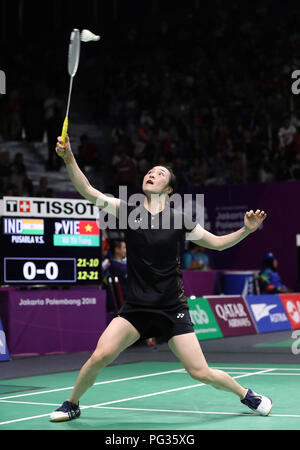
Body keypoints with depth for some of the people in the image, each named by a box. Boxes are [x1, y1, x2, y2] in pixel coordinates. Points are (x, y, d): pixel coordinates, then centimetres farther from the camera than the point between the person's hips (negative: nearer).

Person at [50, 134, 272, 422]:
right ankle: (72, 405, 10)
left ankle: (246, 395, 25)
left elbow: (217, 242, 8)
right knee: (99, 357, -16)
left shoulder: (178, 219, -3)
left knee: (201, 373, -3)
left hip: (172, 309, -1)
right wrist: (69, 158, -20)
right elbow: (88, 191, -8)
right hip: (136, 307, 1)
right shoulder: (128, 210, 0)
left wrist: (246, 230, -7)